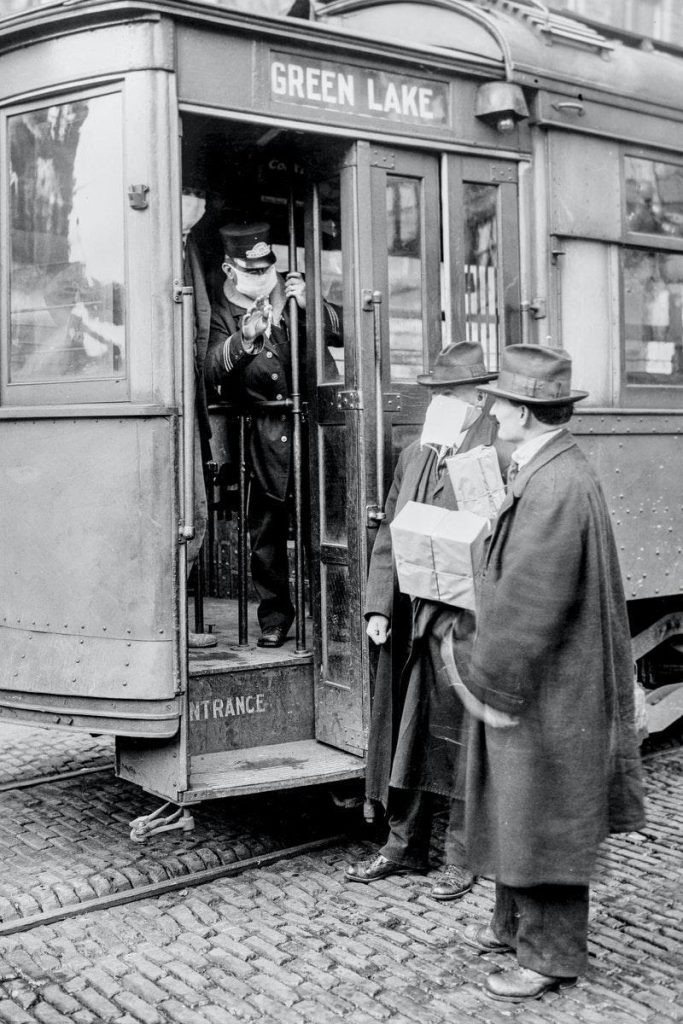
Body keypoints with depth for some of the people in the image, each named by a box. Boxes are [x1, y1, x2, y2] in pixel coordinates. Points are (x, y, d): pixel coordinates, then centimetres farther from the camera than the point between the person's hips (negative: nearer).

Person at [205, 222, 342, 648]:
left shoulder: (292, 296, 11)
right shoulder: (225, 313, 8)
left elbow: (343, 332, 7)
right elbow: (212, 370, -7)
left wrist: (309, 304, -8)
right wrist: (244, 337, -22)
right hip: (263, 436, 0)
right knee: (266, 532, 4)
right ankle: (275, 618, 17)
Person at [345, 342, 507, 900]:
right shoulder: (413, 455, 12)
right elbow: (389, 535, 13)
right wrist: (380, 605, 5)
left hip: (465, 623, -6)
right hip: (409, 621, 7)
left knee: (460, 738, 5)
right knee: (405, 733, 14)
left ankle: (462, 854, 22)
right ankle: (406, 843, 30)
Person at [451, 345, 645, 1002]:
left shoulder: (559, 486, -25)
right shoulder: (538, 472, 8)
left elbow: (529, 602, -24)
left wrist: (489, 683, -16)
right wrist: (485, 668, 14)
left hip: (548, 692, -10)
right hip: (525, 681, 10)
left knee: (540, 819, 5)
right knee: (513, 811, 21)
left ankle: (549, 957, 21)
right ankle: (515, 924, 38)